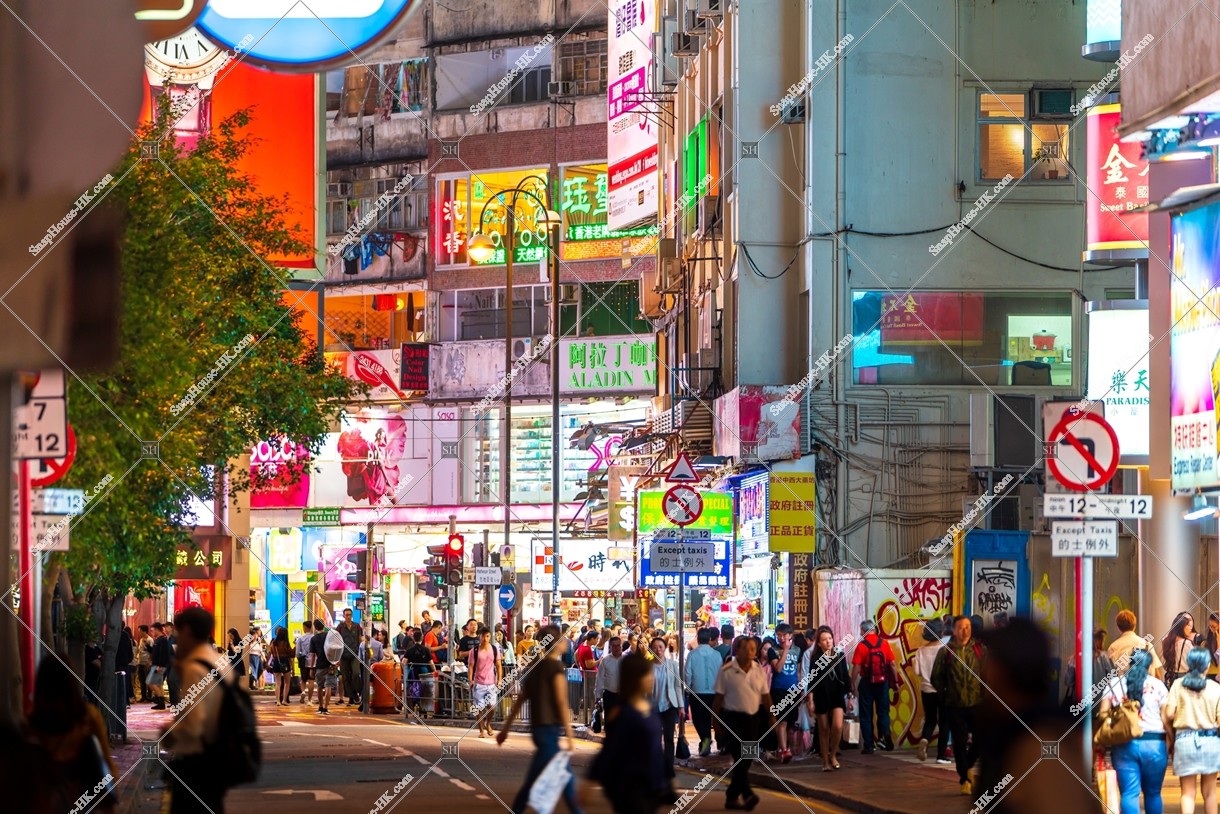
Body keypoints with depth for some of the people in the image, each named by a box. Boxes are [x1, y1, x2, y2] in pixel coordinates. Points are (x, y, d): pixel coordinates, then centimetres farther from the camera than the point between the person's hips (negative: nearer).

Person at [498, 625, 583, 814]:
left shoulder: (536, 666, 12)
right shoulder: (555, 667, -12)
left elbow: (520, 700, 15)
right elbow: (562, 702, -17)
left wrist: (506, 728, 19)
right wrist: (570, 736, -16)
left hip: (538, 727, 9)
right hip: (549, 728, -9)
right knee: (532, 783, -8)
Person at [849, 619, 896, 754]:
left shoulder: (861, 646, -9)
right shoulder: (884, 643, -1)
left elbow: (856, 668, -12)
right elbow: (892, 664, 1)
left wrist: (852, 684, -3)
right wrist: (895, 681, 10)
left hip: (867, 682, -2)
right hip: (883, 682, 2)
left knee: (866, 714, 7)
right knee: (883, 711, 13)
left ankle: (868, 745, 7)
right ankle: (885, 732, -14)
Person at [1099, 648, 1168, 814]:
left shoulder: (1114, 683, 6)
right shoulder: (1157, 685, 1)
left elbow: (1103, 713, 3)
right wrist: (1169, 745, 5)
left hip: (1124, 744, 1)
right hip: (1154, 743, -1)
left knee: (1129, 793, -2)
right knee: (1153, 793, 12)